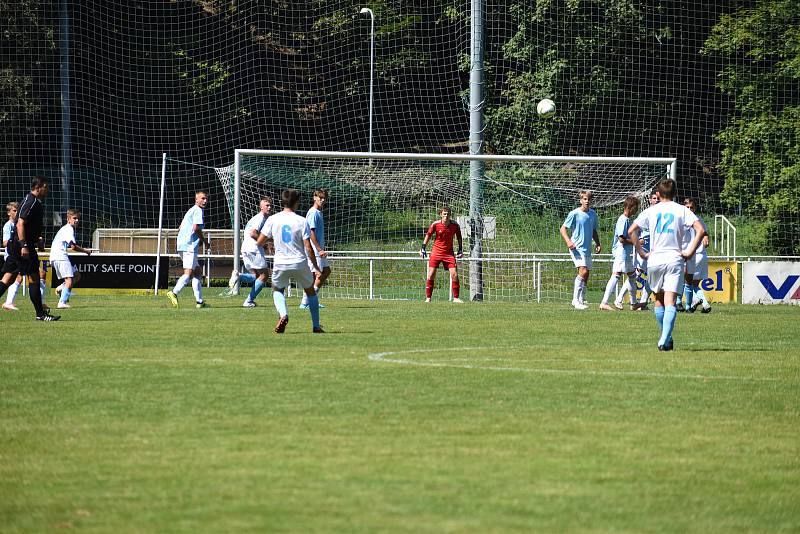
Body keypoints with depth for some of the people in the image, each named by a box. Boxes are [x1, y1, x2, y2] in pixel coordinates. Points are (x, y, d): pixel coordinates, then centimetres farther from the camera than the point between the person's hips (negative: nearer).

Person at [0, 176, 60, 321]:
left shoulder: (35, 202, 17)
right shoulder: (30, 202, -14)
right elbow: (20, 224, -21)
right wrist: (24, 245, -26)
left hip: (16, 246, 10)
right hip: (22, 245, -10)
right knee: (34, 277, -5)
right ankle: (40, 313, 0)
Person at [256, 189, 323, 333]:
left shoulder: (272, 220, -3)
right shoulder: (302, 221, -7)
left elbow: (259, 242, 0)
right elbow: (308, 248, -9)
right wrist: (316, 267, 3)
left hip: (280, 264, 1)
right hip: (300, 264, -1)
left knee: (277, 290, 25)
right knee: (310, 291, 21)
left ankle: (283, 314, -4)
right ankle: (316, 326, 20)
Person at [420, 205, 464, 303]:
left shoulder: (455, 225, -5)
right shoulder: (435, 224, -9)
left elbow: (459, 237, 12)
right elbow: (428, 235, 4)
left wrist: (460, 250, 9)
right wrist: (423, 248, 0)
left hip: (449, 253, 1)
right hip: (436, 252, -1)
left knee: (454, 274, -8)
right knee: (431, 275, -7)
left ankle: (456, 298, 2)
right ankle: (428, 298, 2)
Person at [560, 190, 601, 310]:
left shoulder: (593, 214, 11)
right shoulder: (574, 214, -7)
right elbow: (563, 229, -6)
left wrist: (598, 244, 10)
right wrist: (568, 241, -22)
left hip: (587, 249, 7)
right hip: (577, 248, -7)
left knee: (585, 276, 8)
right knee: (583, 271, -21)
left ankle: (581, 301, 17)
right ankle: (576, 299, -18)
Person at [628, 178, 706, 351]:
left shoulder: (651, 211, 5)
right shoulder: (682, 210, 2)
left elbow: (631, 231, -1)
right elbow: (701, 230, -9)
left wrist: (641, 252, 4)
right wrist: (690, 252, -4)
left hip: (655, 259, 1)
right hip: (675, 259, -1)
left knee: (659, 300, 18)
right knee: (670, 302, -7)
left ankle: (665, 336, 23)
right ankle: (665, 340, -21)